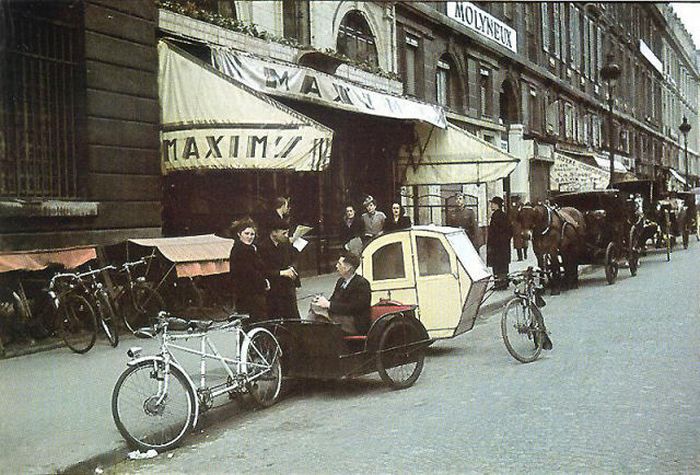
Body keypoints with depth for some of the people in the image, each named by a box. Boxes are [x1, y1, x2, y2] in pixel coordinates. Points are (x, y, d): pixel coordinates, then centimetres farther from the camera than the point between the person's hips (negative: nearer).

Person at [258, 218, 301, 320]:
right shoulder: (263, 247, -15)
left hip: (288, 288, 6)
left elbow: (293, 259, 20)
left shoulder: (286, 244, 5)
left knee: (294, 319, 11)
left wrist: (292, 267, -2)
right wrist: (281, 273, -21)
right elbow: (262, 271, -19)